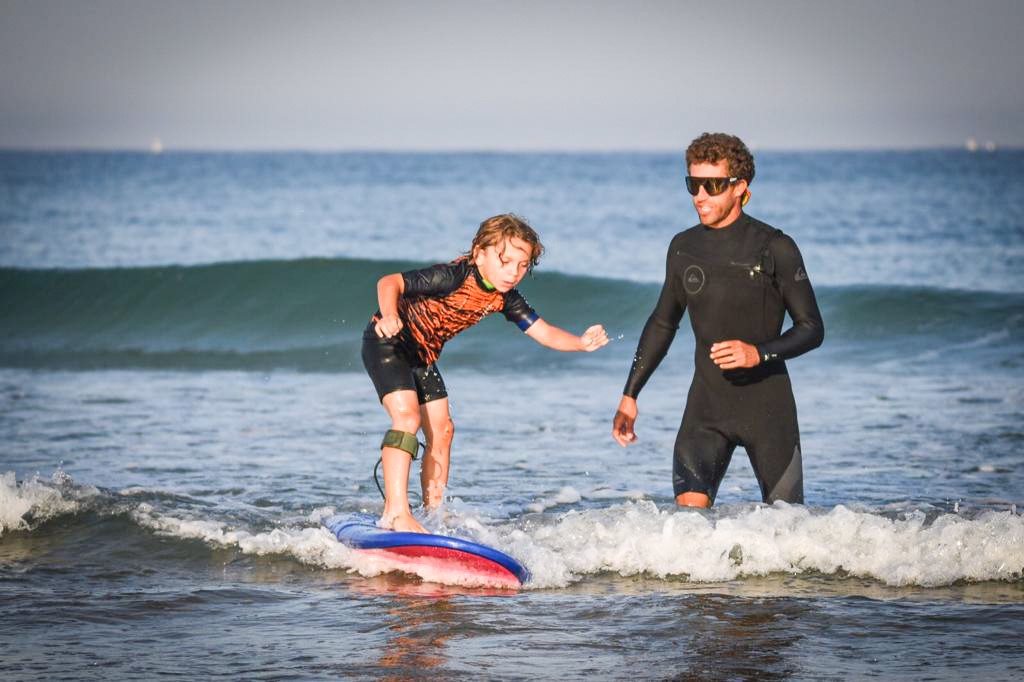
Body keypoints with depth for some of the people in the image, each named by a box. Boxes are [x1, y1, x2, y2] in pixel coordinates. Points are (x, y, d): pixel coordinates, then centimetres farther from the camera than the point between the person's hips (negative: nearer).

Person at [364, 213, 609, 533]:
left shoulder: (504, 297, -8)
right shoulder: (453, 277, -30)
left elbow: (543, 332, -6)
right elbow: (390, 282, -35)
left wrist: (582, 342, -25)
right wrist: (389, 315, -56)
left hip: (423, 355, 9)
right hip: (387, 342, -8)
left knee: (441, 431, 8)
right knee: (407, 416, -24)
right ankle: (396, 512, -27)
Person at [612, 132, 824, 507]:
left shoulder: (775, 248, -7)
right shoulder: (683, 248, 6)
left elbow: (812, 329, -5)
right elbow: (662, 323, 19)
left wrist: (760, 353, -23)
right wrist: (629, 395, 16)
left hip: (768, 403, -2)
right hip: (707, 405, 3)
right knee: (690, 511, -19)